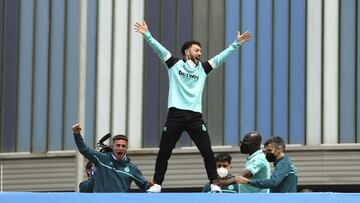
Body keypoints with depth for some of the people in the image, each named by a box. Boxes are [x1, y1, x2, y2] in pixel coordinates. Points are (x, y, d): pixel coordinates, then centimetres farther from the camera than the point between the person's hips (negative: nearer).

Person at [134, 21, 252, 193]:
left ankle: (214, 184, 3)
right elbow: (158, 48, -2)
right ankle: (156, 185, 11)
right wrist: (147, 35, -15)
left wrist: (236, 44, 1)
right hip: (175, 115, -2)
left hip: (195, 116, 2)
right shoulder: (174, 65, 7)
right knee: (164, 152, 2)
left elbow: (222, 56, 10)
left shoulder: (202, 68, 14)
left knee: (207, 152, -4)